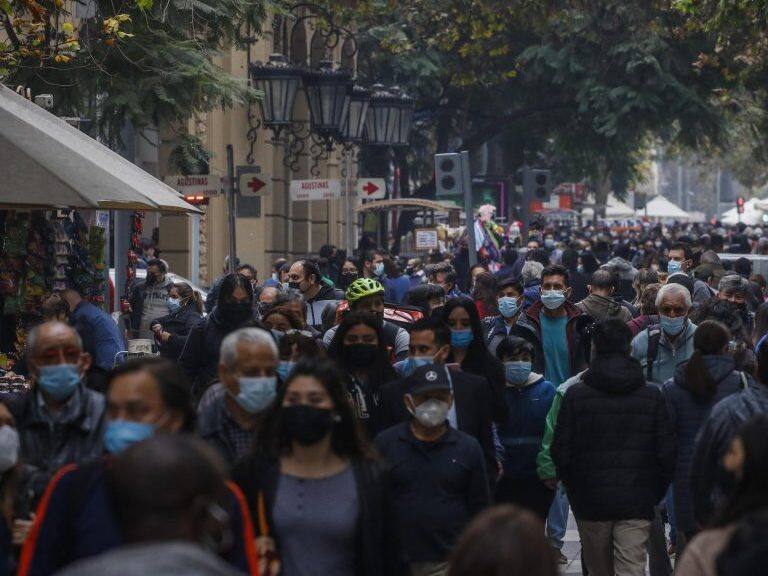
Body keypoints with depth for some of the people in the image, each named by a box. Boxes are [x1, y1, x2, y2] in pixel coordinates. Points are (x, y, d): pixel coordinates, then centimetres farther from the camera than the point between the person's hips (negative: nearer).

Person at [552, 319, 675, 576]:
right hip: (637, 502, 0)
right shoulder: (652, 395, 0)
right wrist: (655, 494, 12)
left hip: (590, 500, 0)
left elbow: (561, 452, -3)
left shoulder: (575, 394, -4)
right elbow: (667, 453, 0)